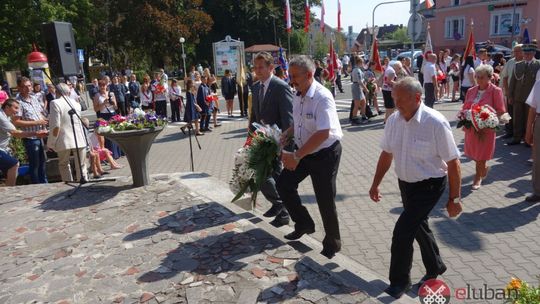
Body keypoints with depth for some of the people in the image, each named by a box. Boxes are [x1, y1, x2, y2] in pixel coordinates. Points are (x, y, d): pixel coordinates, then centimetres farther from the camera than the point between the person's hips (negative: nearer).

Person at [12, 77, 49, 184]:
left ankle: (44, 183, 31)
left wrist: (44, 121, 2)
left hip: (40, 136, 7)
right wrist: (36, 122, -19)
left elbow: (41, 113, 22)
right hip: (30, 138, -7)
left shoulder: (34, 99, 9)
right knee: (34, 164, 3)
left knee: (42, 161, 18)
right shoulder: (18, 102, -14)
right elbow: (16, 122, -19)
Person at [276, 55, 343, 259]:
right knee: (284, 184, 3)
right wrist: (285, 135, -1)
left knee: (325, 200, 3)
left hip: (325, 153, -8)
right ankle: (303, 224, 23)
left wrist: (296, 156, -29)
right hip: (303, 151, 8)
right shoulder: (299, 96, 2)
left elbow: (323, 133, -30)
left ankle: (332, 244, 26)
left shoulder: (322, 97, -24)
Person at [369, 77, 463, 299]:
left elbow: (453, 162, -17)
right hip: (405, 184, 6)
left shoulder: (435, 123, -22)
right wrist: (375, 184, 10)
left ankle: (399, 281, 14)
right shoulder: (393, 120, -5)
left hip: (429, 186, -6)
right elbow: (386, 154, 6)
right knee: (418, 226, 21)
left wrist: (454, 198, -13)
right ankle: (435, 267, 48)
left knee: (402, 231, -10)